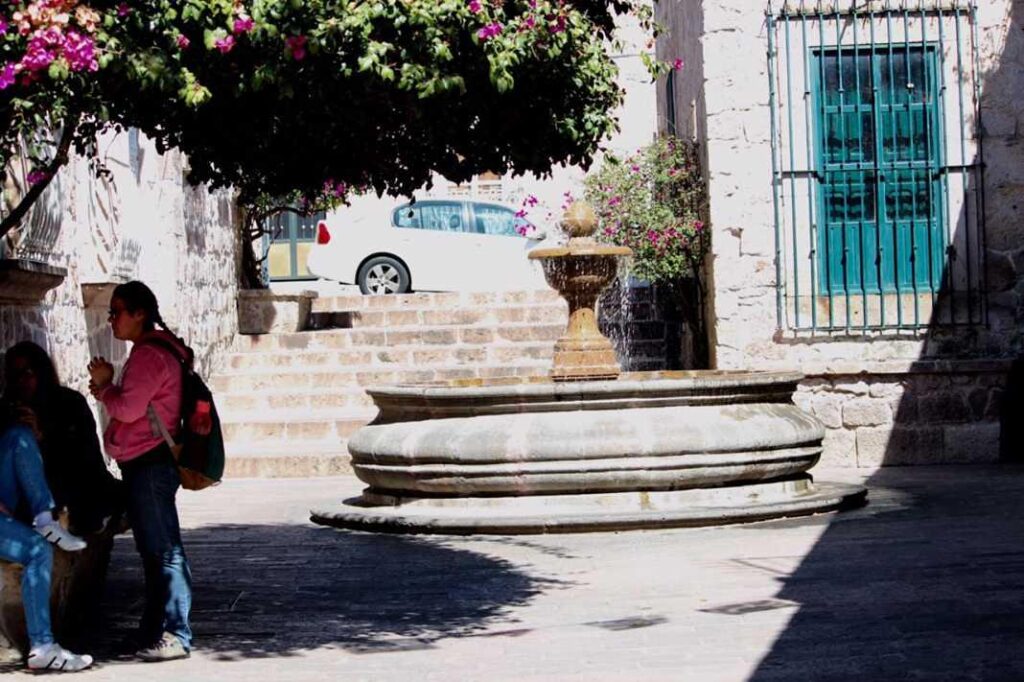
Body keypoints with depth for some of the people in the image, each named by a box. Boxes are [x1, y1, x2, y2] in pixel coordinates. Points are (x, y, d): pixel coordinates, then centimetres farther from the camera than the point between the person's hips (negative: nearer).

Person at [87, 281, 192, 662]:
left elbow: (128, 408, -21)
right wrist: (105, 386, 4)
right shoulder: (151, 351, 19)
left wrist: (102, 386, -4)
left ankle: (174, 635, -9)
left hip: (150, 464, -11)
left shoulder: (149, 355, -14)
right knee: (154, 549, 15)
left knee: (163, 550, -10)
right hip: (147, 463, 11)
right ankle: (155, 631, 22)